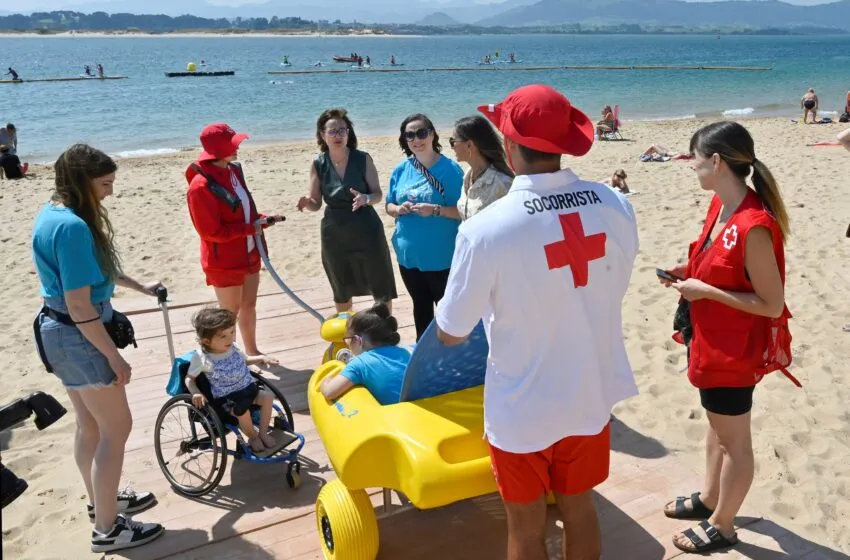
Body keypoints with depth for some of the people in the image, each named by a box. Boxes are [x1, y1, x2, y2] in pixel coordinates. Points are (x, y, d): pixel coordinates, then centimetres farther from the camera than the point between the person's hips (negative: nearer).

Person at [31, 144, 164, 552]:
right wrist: (115, 357, -19)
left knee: (90, 424, 22)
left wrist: (140, 287, 30)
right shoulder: (73, 227, -26)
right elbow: (80, 306, -26)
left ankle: (102, 502, 40)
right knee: (116, 429, 2)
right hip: (79, 336, -10)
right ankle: (107, 530, 14)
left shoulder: (51, 213, 6)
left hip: (59, 332, 10)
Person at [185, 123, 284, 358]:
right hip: (224, 262, -8)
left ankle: (252, 351, 36)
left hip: (248, 254, 8)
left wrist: (262, 220, -3)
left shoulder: (233, 171, 3)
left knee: (249, 305, 19)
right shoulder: (201, 186, -24)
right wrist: (250, 229, -20)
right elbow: (211, 232, -22)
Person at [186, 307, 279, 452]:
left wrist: (261, 358, 9)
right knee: (242, 411, -31)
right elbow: (189, 378, -3)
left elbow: (244, 360, 24)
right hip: (226, 397, -5)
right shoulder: (202, 358, -14)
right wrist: (196, 393, -22)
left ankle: (263, 432, 2)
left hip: (248, 388, 6)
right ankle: (252, 437, 0)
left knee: (268, 397, -17)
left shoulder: (232, 347, 3)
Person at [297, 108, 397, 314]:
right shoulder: (318, 164, -5)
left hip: (366, 231, -2)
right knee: (341, 292, 17)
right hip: (334, 235, 2)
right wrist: (307, 203, -24)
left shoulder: (363, 159, -9)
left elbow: (378, 194, -7)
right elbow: (316, 203, -1)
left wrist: (366, 199, -29)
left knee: (381, 288, 4)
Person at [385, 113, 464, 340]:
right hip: (409, 255, 5)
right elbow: (389, 205, 12)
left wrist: (435, 210, -25)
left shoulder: (450, 169, -11)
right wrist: (398, 209, -10)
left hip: (441, 257, -5)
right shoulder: (401, 170, 3)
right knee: (421, 306, 21)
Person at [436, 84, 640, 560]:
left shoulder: (486, 230, -25)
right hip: (591, 394, 4)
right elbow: (612, 291, 5)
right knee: (580, 507, 25)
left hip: (522, 408, -4)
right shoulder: (615, 207, -12)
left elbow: (450, 334, -13)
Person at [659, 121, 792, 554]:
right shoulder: (721, 205, -1)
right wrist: (690, 272, -1)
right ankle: (709, 497, 46)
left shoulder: (754, 226, -28)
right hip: (710, 339, 9)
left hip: (734, 348, -9)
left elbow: (772, 304, -23)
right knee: (717, 424, 26)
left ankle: (722, 526, 30)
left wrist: (705, 291, -23)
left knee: (733, 439, 11)